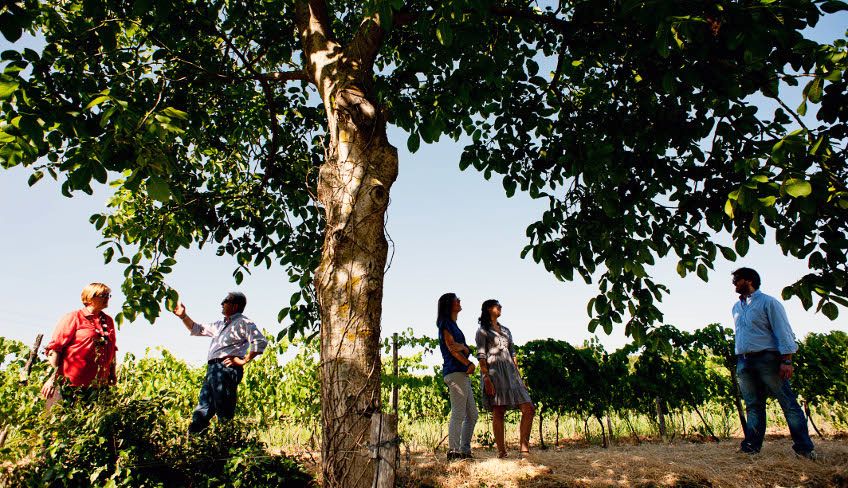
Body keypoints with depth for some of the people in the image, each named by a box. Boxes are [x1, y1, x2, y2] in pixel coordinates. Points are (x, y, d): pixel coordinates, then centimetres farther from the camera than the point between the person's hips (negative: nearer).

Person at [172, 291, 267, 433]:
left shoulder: (243, 322, -1)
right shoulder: (220, 325, 28)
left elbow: (261, 341, -15)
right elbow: (197, 329, 35)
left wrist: (244, 360, -15)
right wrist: (183, 315, 24)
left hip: (226, 368, -9)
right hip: (212, 369, 9)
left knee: (224, 412, -10)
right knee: (201, 413, 7)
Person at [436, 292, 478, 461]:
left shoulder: (453, 325, 23)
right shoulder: (445, 323, -3)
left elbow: (467, 349, 14)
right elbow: (451, 347, -13)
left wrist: (462, 347, -7)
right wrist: (469, 363, -8)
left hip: (463, 374, 9)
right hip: (454, 372, -9)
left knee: (472, 415, 11)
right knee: (458, 414, -10)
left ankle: (465, 450, 15)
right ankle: (453, 451, -6)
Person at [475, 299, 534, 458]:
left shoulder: (506, 330, 24)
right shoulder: (483, 331, 4)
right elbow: (481, 356, -5)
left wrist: (519, 377, 13)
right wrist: (486, 377, -17)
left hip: (510, 371, 6)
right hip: (494, 371, -6)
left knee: (529, 408, -5)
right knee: (498, 412, -9)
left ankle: (524, 447, -1)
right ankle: (501, 451, -5)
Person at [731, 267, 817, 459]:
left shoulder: (768, 302, -1)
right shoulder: (736, 307, 19)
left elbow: (783, 331, -6)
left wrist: (786, 360, -15)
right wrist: (740, 360, 16)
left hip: (767, 359, -6)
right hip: (744, 362, 6)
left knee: (788, 403, -3)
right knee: (753, 405, 6)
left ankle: (804, 447, 1)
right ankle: (752, 444, 5)